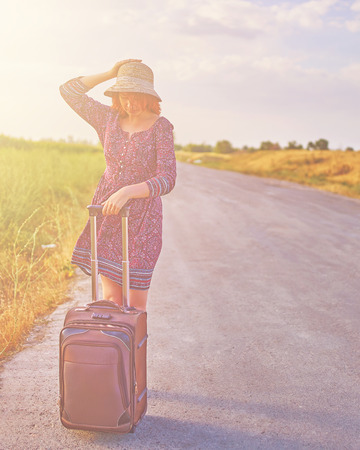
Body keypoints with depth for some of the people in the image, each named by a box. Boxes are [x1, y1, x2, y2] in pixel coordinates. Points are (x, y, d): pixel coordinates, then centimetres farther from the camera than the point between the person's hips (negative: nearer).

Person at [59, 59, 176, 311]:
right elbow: (68, 91, 11)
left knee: (136, 300, 2)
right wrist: (110, 74, 3)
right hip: (106, 209, 3)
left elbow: (167, 180, -17)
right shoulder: (109, 118, 4)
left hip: (142, 216, -3)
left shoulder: (161, 127, -9)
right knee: (110, 296, 1)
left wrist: (127, 192, -31)